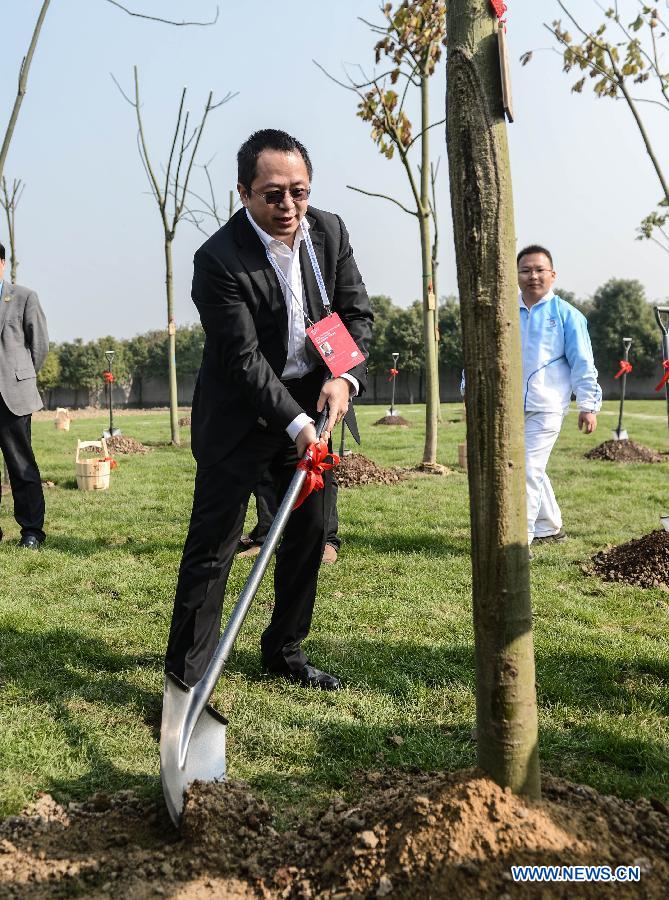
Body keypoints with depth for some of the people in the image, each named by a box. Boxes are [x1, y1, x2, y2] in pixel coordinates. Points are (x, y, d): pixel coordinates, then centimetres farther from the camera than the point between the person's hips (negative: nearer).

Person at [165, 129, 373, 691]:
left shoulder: (329, 231, -3)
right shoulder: (219, 259, -21)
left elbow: (358, 313, 0)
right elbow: (244, 358, -23)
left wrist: (345, 377, -17)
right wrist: (296, 424, -31)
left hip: (312, 402, 6)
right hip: (241, 413, -6)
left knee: (311, 532, 11)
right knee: (213, 545, -5)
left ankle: (285, 653, 28)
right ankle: (186, 677, 5)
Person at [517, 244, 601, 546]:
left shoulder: (566, 315, -1)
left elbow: (582, 363, 0)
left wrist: (588, 405, -4)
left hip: (546, 407, -4)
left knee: (529, 470, -10)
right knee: (532, 471, 15)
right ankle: (551, 527, 33)